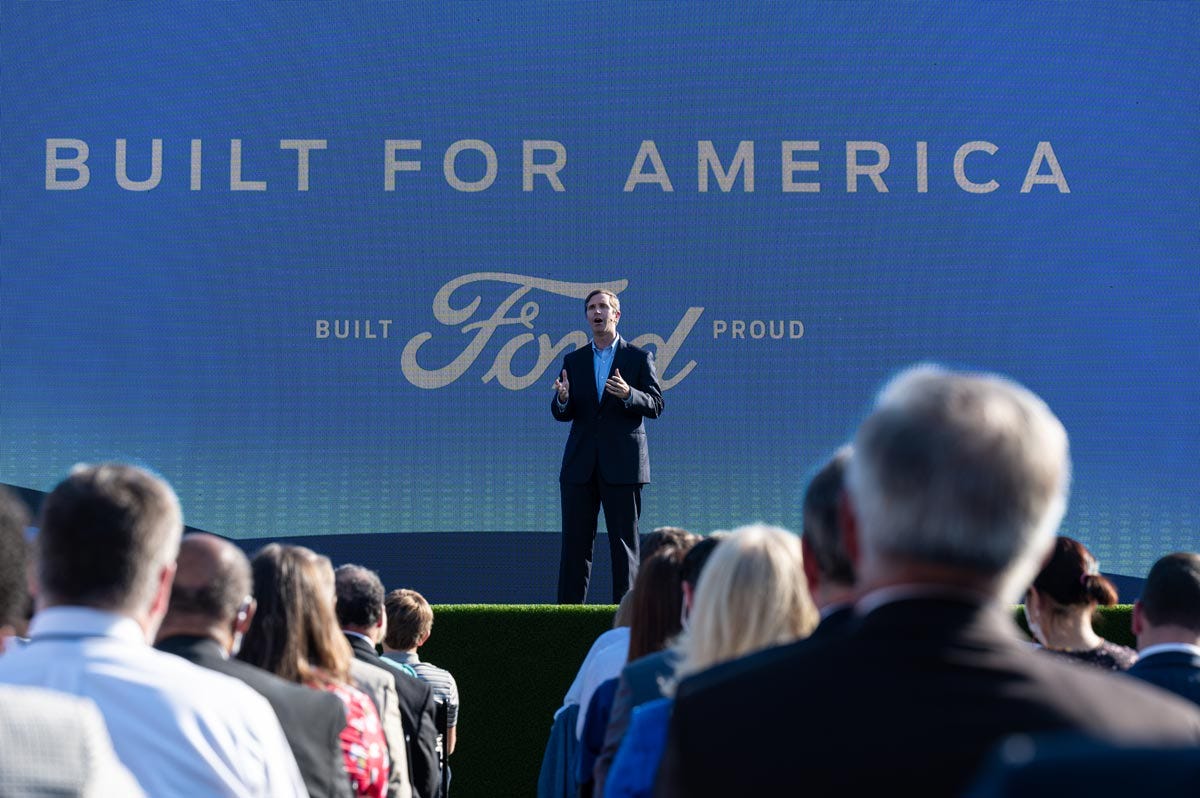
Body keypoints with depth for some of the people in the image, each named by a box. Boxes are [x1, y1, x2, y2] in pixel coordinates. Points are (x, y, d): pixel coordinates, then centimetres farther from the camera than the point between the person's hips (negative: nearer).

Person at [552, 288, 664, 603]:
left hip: (622, 465, -3)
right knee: (575, 542, 2)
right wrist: (563, 399, -14)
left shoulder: (639, 358, 6)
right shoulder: (574, 361, 14)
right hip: (580, 465, 3)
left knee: (624, 542, -2)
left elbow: (655, 405, -2)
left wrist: (628, 394, -21)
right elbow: (560, 414, 10)